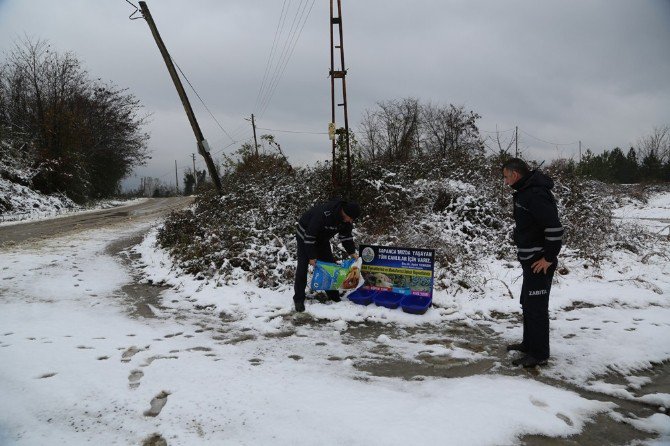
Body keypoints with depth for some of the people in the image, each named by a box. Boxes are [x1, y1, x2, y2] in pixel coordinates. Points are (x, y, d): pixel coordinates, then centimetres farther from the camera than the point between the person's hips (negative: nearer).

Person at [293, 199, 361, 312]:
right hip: (305, 235, -7)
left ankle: (333, 295, 14)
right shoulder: (323, 214, -41)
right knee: (303, 266, -11)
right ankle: (298, 299, -4)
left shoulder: (346, 219, -17)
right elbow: (309, 236, -34)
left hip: (322, 238, 7)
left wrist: (352, 252, -7)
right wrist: (311, 257, -30)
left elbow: (346, 236, 0)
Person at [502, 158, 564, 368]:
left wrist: (549, 257, -20)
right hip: (530, 260, 11)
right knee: (527, 303, 20)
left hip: (540, 263, -11)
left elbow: (555, 228, -27)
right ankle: (529, 344, 34)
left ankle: (539, 354, 9)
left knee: (536, 307, -2)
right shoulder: (525, 192, 12)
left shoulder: (535, 194, -22)